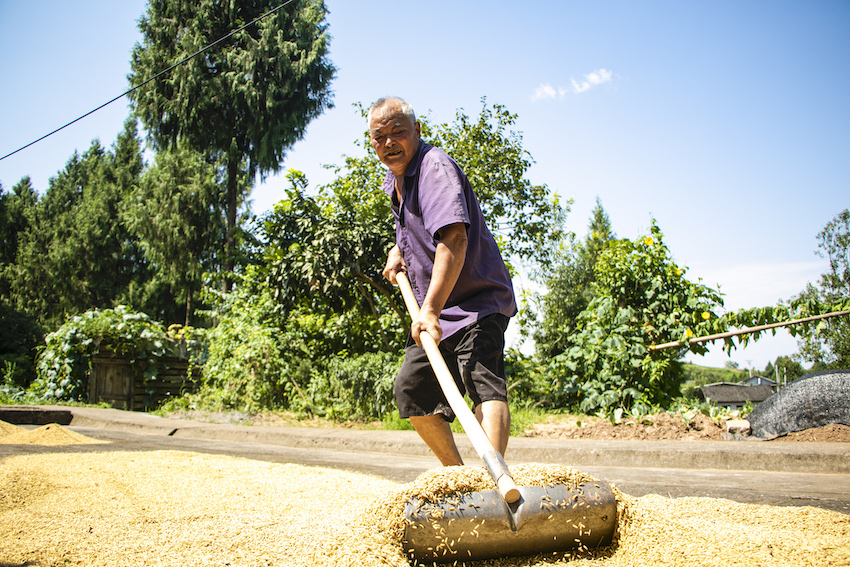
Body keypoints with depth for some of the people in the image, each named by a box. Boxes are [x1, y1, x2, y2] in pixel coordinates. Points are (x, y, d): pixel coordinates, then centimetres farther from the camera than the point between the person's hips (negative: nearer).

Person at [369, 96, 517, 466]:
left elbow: (454, 239, -36)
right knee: (411, 390, 10)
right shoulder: (393, 180, 11)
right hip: (434, 309, 10)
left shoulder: (435, 168, -20)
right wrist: (398, 250, 10)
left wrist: (431, 310, -45)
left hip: (476, 303, -10)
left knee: (482, 379, -28)